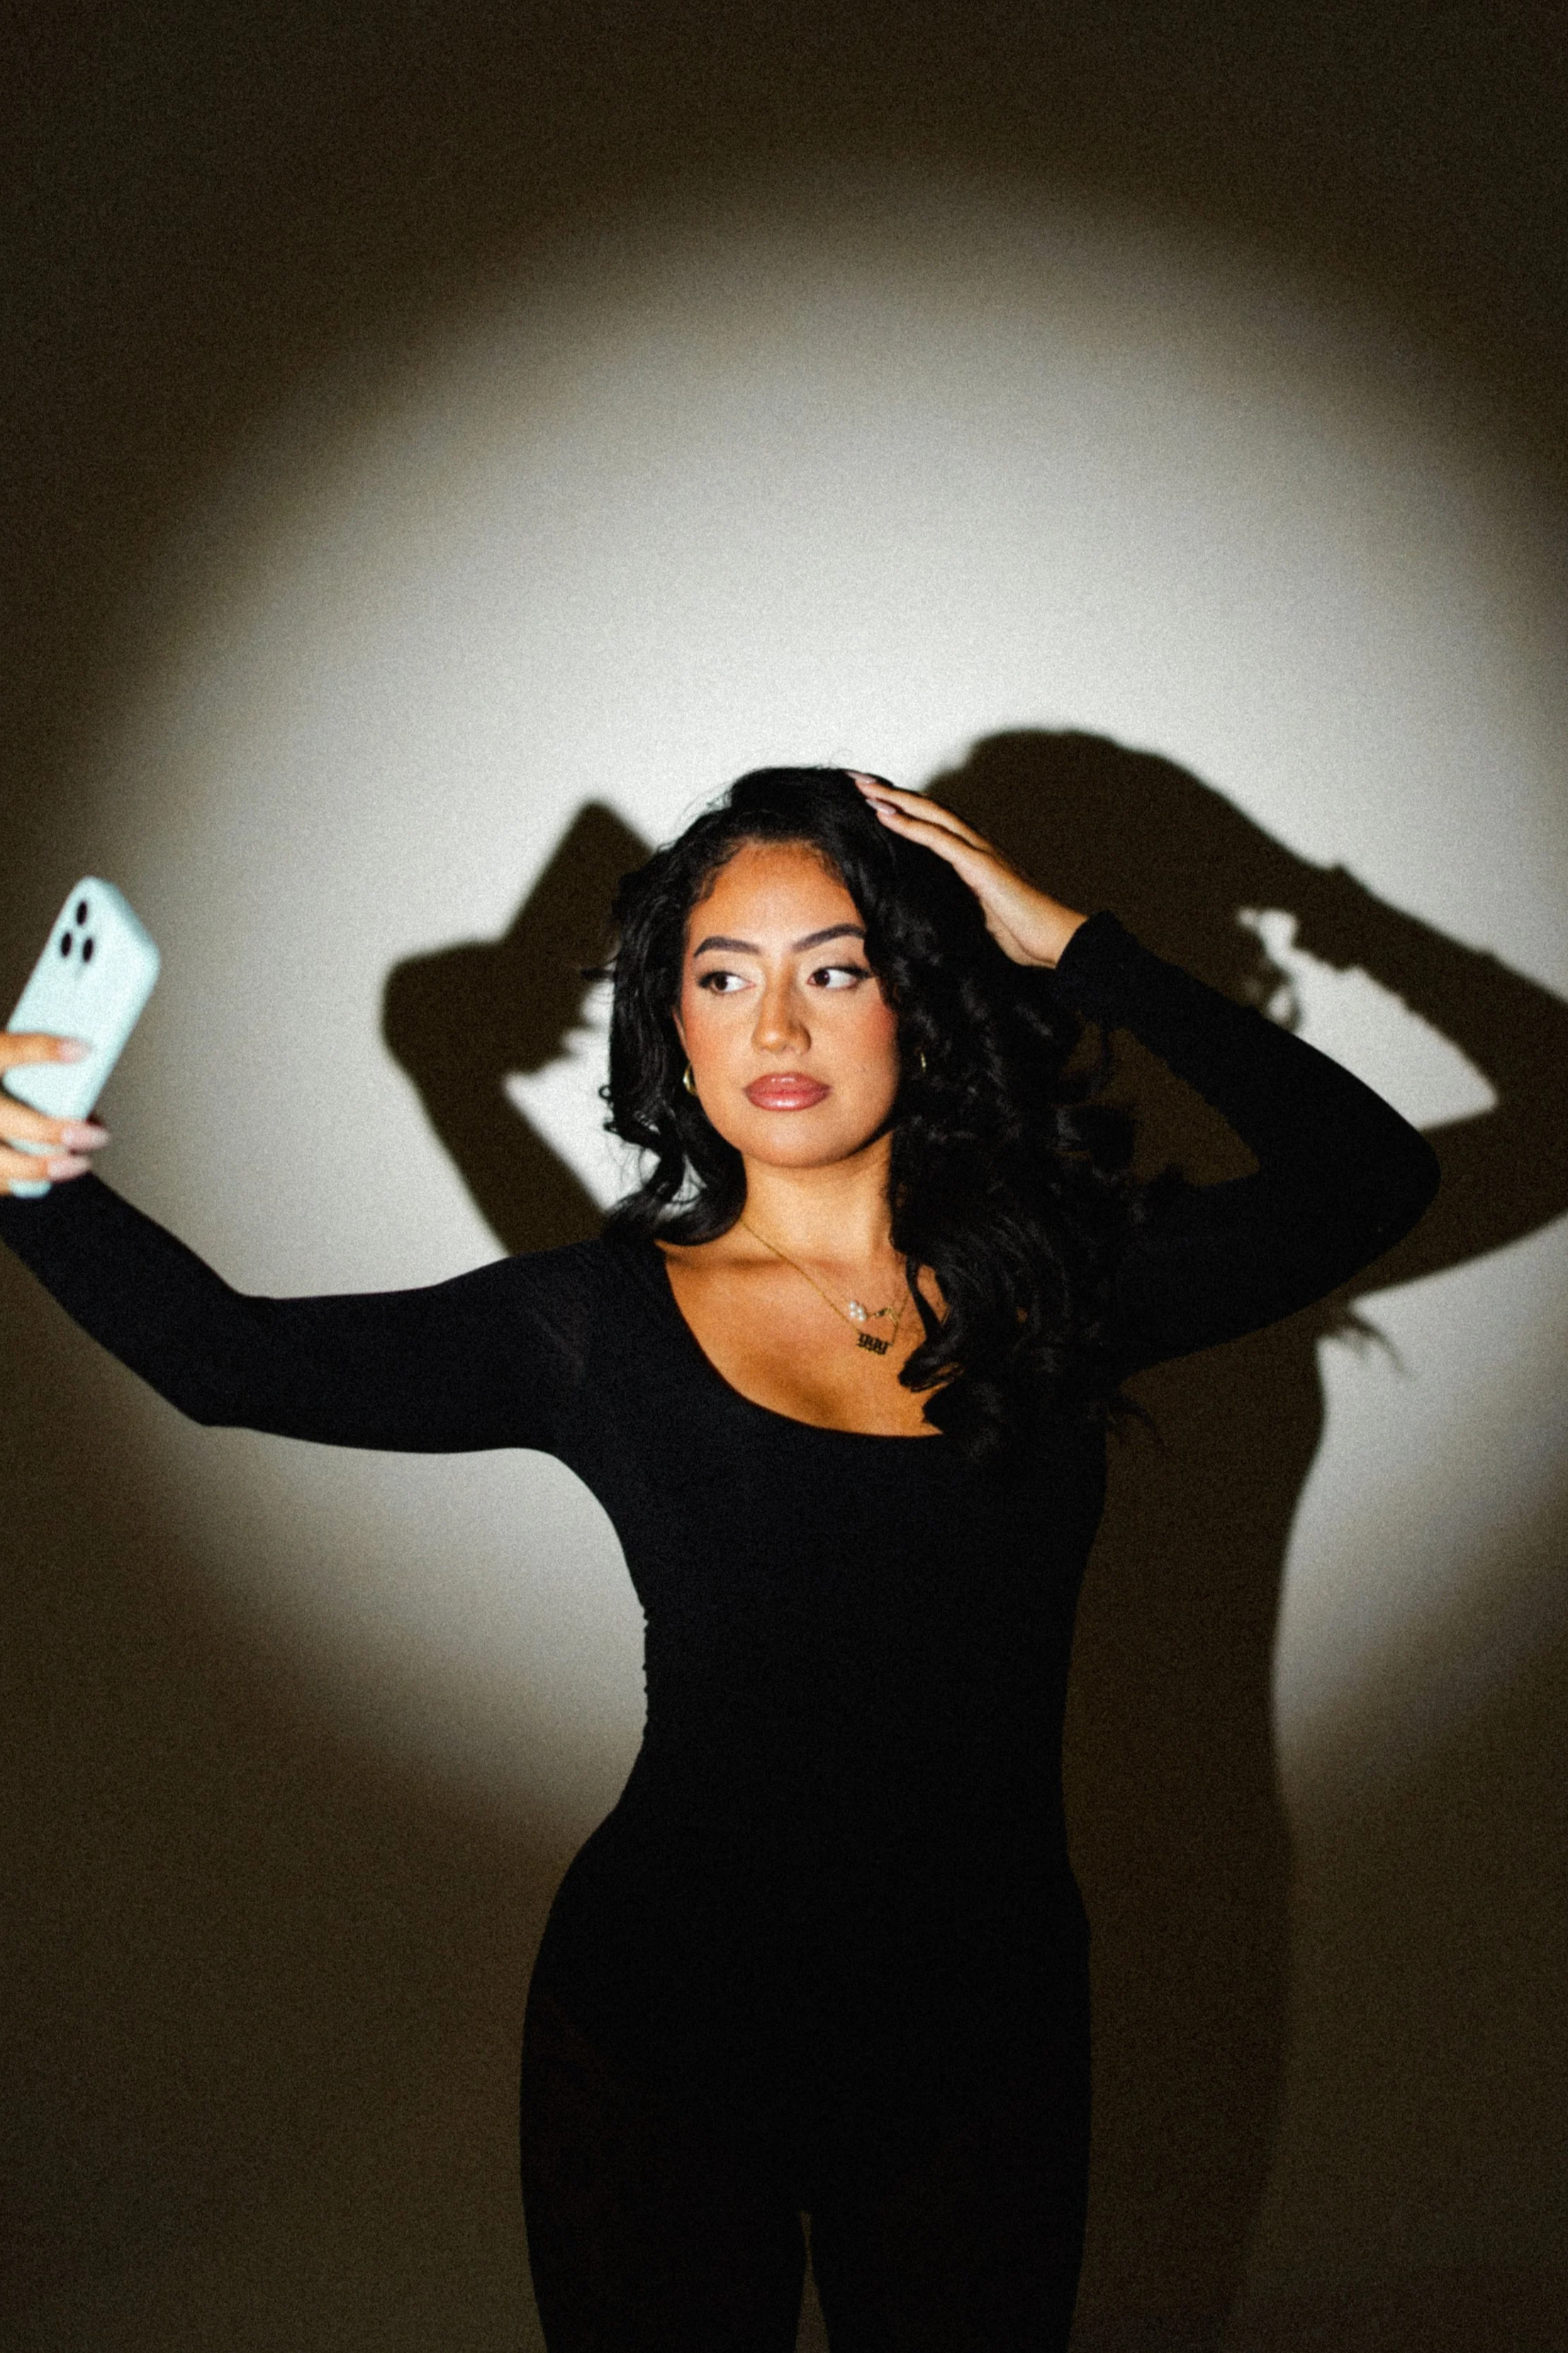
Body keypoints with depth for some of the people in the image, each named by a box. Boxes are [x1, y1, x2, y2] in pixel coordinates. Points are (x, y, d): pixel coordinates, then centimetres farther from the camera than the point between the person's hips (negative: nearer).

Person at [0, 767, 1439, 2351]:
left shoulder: (1046, 1286, -3)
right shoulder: (600, 1321, -6)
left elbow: (1368, 1175, -9)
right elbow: (227, 1357, -8)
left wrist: (1070, 947, -10)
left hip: (982, 2042, 1)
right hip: (662, 2037, -1)